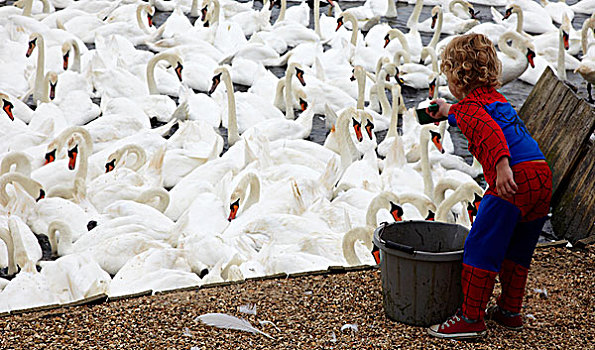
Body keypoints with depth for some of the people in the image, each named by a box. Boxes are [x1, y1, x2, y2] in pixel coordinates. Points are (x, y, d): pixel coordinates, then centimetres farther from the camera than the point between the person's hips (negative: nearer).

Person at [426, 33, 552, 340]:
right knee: (517, 250, 21)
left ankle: (472, 318, 2)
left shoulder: (469, 106, 0)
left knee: (481, 248, -1)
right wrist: (447, 111, 66)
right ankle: (510, 311, 30)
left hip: (514, 178, -9)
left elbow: (489, 131, -22)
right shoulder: (498, 99, 27)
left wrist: (502, 165, -35)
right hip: (542, 176, 9)